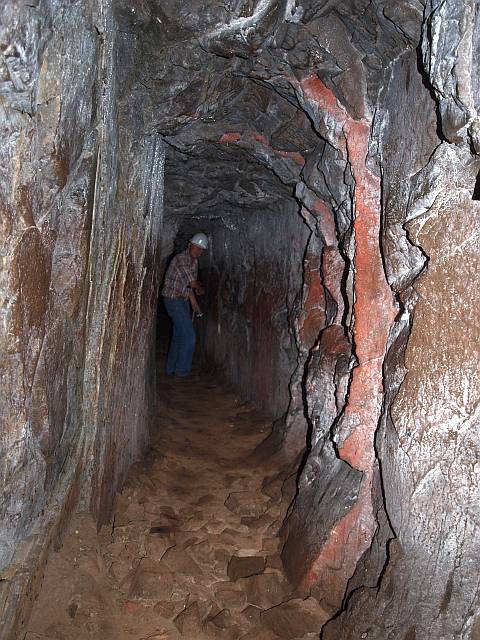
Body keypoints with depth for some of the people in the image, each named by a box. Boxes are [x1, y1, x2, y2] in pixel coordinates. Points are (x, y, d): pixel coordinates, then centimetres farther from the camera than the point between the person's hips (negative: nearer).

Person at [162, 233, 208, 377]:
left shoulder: (194, 261, 10)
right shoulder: (182, 258, -19)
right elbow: (192, 282, -21)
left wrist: (194, 303, 20)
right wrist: (201, 289, -1)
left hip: (183, 300, 10)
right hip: (173, 299, -10)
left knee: (179, 335, 16)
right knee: (189, 336, -8)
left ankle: (171, 369, 27)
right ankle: (182, 370, 5)